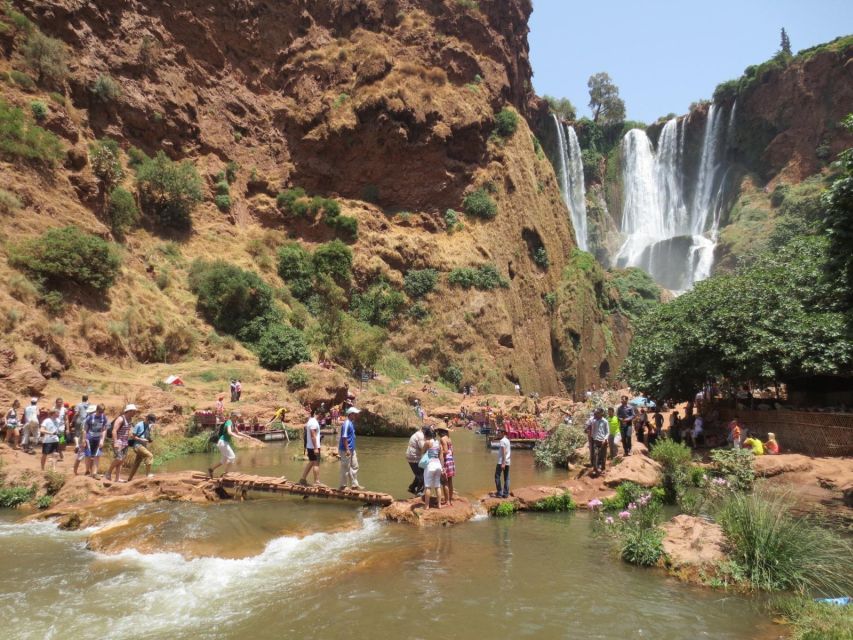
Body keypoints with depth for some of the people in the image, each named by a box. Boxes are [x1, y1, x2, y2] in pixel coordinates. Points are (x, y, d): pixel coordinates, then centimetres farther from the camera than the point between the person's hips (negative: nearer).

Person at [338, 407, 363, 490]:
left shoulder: (352, 423, 11)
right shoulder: (346, 424, -19)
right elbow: (344, 437, -22)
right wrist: (347, 450, -24)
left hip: (351, 449, 10)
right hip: (345, 450, -10)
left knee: (354, 466, 14)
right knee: (346, 468, 0)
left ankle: (354, 484, 22)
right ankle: (342, 485, 11)